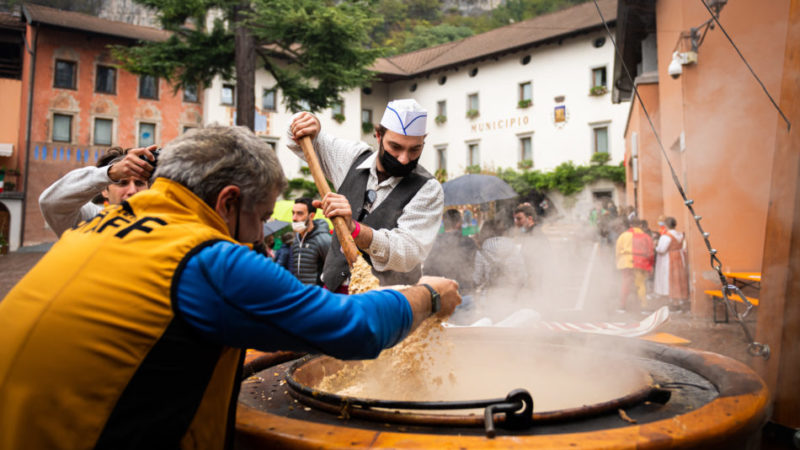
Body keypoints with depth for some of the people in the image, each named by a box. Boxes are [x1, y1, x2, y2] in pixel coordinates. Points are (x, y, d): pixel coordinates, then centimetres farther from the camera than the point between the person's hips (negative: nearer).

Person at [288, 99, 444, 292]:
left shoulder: (428, 189, -10)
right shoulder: (354, 157, 5)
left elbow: (409, 254, -22)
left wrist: (353, 229, -36)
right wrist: (309, 126, -2)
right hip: (334, 289, 4)